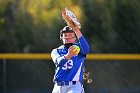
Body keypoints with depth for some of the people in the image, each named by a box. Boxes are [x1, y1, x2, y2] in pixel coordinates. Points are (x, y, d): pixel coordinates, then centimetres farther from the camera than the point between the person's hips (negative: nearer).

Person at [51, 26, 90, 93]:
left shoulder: (79, 47, 6)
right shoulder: (56, 51, 9)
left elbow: (86, 50, -19)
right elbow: (59, 62, -13)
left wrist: (77, 31, -29)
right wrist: (68, 55, -37)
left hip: (74, 86, -3)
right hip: (58, 87, 3)